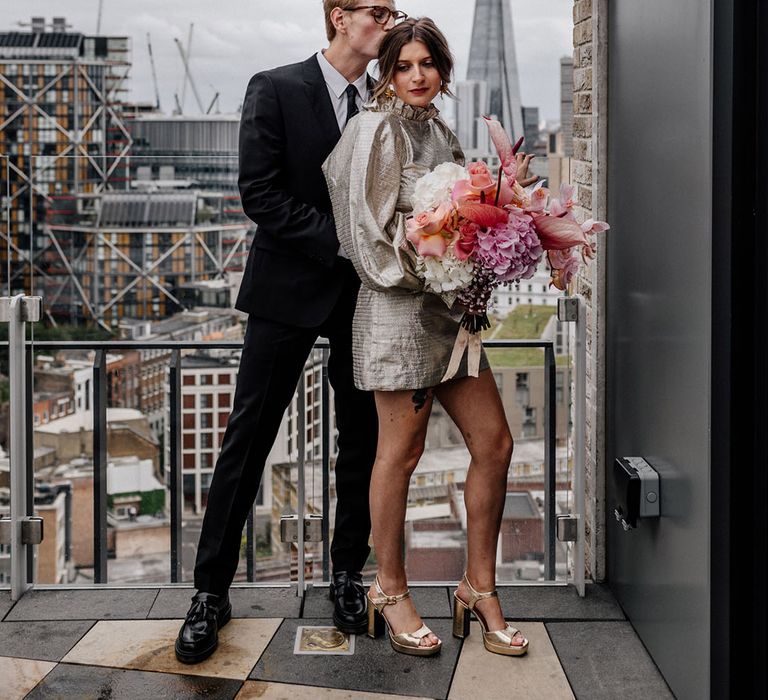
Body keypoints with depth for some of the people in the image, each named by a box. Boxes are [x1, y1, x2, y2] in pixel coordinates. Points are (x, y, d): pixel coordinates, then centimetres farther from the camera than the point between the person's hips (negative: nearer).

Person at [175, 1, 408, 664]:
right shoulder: (275, 89, -5)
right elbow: (259, 193, -12)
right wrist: (338, 239, -18)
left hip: (364, 291, 4)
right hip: (291, 287, -4)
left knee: (362, 438, 9)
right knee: (248, 437, 0)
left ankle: (349, 573, 24)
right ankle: (212, 591, 9)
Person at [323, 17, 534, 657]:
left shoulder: (440, 132, 18)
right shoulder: (376, 129, -5)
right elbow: (373, 226, -11)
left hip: (449, 305, 8)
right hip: (399, 306, -8)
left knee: (494, 443, 5)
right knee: (401, 451, -1)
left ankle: (479, 589, 17)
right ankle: (390, 593, 14)